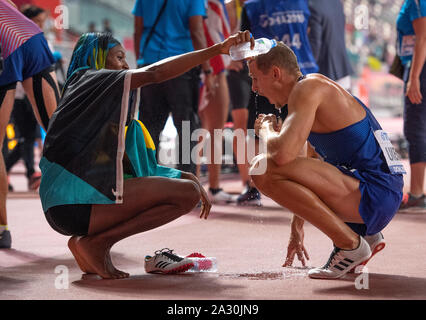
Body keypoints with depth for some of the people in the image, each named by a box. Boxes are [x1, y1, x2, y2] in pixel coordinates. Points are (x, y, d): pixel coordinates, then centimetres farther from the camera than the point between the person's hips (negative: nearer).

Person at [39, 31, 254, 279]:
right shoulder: (89, 80, 0)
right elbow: (154, 73, -14)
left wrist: (185, 177, 13)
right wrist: (218, 49, -14)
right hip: (75, 202, -10)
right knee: (187, 193, -12)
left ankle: (88, 240, 8)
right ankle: (96, 243, -10)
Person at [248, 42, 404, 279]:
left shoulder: (308, 88, -10)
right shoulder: (319, 91, 21)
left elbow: (283, 153, -26)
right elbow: (314, 173, 31)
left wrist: (266, 131, -2)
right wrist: (297, 229, 36)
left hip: (374, 195, -10)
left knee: (264, 169, -21)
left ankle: (351, 243, -12)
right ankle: (366, 235, 18)